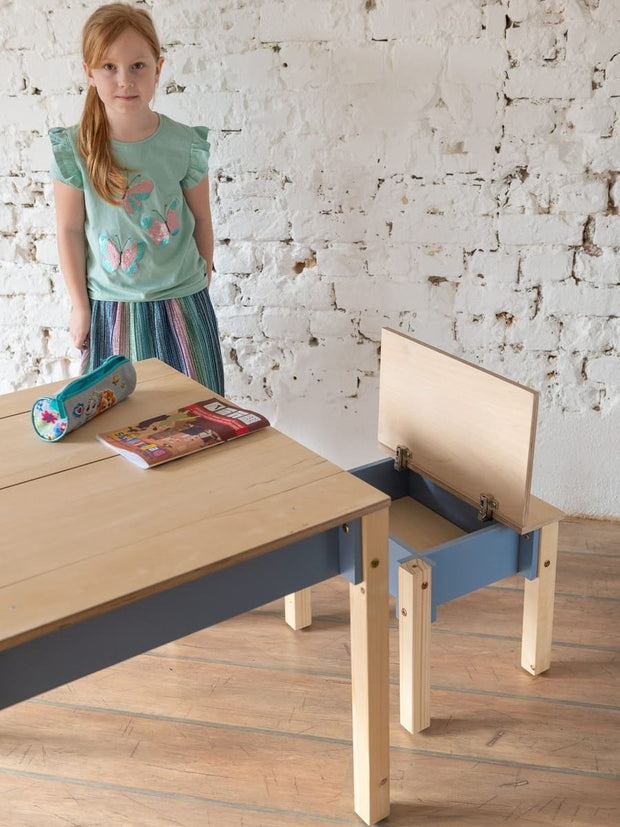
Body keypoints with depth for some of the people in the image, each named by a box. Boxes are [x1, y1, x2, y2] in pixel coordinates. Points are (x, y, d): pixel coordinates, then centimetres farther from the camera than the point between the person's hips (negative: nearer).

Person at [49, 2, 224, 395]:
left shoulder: (185, 144, -8)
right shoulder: (75, 148, -10)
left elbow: (201, 219, 3)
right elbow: (70, 230, -3)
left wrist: (203, 285, 10)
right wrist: (80, 306, 0)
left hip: (182, 303, 1)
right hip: (112, 307, 0)